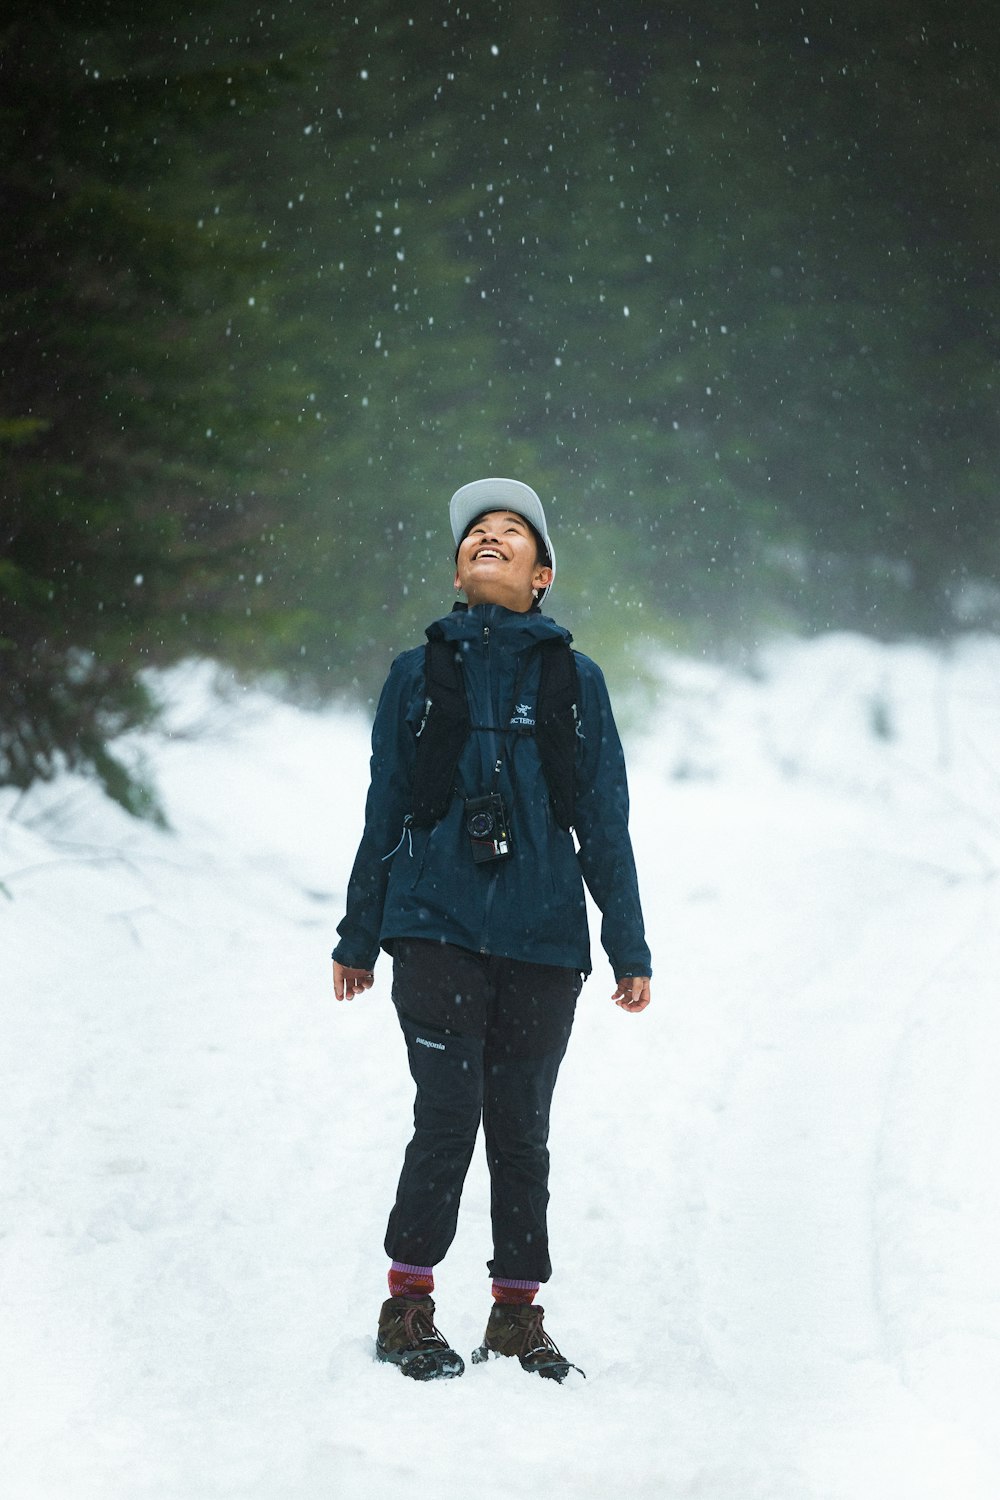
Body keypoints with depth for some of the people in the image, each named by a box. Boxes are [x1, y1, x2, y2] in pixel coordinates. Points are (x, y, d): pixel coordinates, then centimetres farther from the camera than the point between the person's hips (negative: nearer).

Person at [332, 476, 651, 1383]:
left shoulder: (575, 681, 10)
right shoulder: (418, 676, 9)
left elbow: (605, 822, 10)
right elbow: (384, 814, 12)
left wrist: (630, 949, 7)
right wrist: (358, 939, 12)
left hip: (544, 936, 1)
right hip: (436, 929, -1)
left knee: (522, 1127, 4)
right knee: (449, 1113, -10)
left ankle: (518, 1315, 14)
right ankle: (409, 1307, 2)